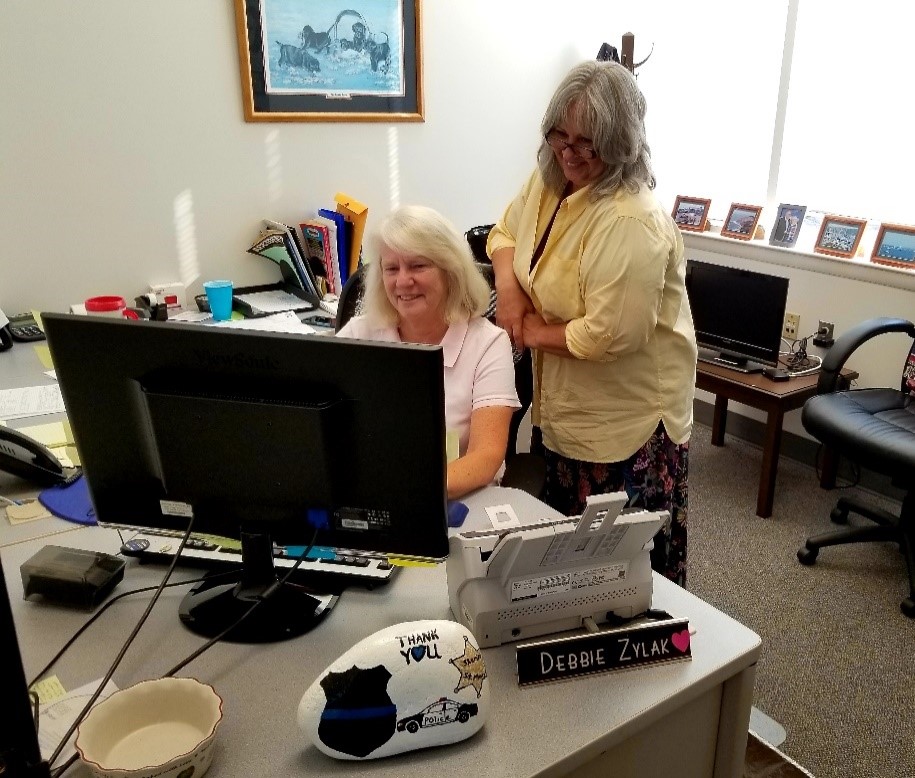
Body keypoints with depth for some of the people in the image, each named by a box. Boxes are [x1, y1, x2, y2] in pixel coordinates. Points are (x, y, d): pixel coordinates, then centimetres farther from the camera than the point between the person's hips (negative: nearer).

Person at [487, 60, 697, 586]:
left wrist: (531, 331, -14)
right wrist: (509, 287, -5)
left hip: (629, 416, -8)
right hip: (567, 404, 9)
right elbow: (506, 232, 16)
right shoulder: (549, 181, 0)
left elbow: (609, 334, -29)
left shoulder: (632, 223, -27)